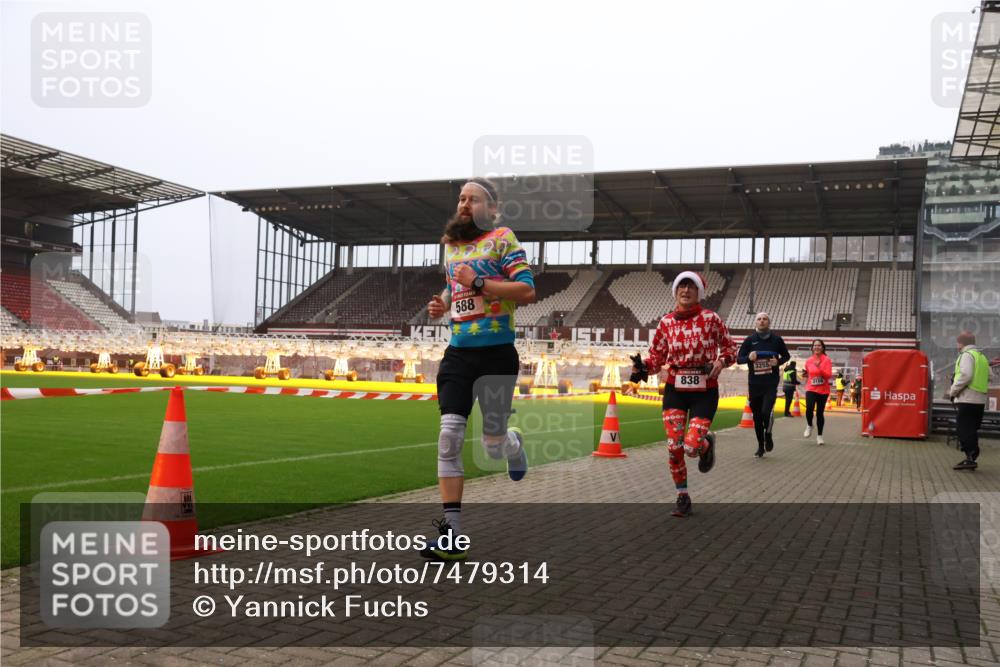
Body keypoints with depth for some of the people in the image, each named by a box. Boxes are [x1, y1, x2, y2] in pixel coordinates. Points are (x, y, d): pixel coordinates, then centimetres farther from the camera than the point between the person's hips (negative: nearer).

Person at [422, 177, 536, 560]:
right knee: (449, 436, -8)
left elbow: (527, 290, -14)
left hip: (496, 354, -5)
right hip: (458, 353, 5)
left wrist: (479, 284, -20)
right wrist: (441, 304, 10)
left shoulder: (502, 238, -5)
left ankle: (514, 443, 46)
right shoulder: (450, 243, 15)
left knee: (493, 446, 6)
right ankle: (451, 534, -5)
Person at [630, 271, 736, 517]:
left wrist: (721, 361, -16)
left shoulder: (711, 318, -5)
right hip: (675, 389, 2)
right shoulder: (666, 322, 2)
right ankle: (683, 497, 16)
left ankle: (707, 444, 27)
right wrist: (643, 366, -12)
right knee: (674, 447, -5)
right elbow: (657, 357, 8)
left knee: (692, 446, -13)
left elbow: (730, 347, 5)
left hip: (704, 391, -2)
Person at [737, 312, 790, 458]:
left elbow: (786, 356, 14)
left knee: (766, 412, -18)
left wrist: (778, 361, -7)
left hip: (771, 384, -2)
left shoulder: (776, 339, 2)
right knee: (757, 416, 8)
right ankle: (760, 446, 24)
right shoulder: (750, 340, 2)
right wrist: (749, 357, -18)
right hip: (754, 384, 2)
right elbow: (739, 359, 3)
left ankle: (768, 435, 13)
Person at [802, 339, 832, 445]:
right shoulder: (808, 361, 4)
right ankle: (809, 426, 6)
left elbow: (828, 375, -14)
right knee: (809, 408, -23)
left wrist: (819, 368, -25)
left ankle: (819, 436, 20)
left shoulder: (827, 360, -5)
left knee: (820, 413, 5)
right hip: (811, 389, 1)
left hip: (823, 390, -1)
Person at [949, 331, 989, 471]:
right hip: (980, 399, 9)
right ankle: (971, 458, 15)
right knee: (972, 430, 13)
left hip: (967, 399, -9)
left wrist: (953, 390, -9)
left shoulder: (967, 355, -8)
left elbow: (965, 375, -20)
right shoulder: (982, 356, 20)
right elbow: (987, 378, 21)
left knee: (964, 429, -7)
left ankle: (970, 458, -12)